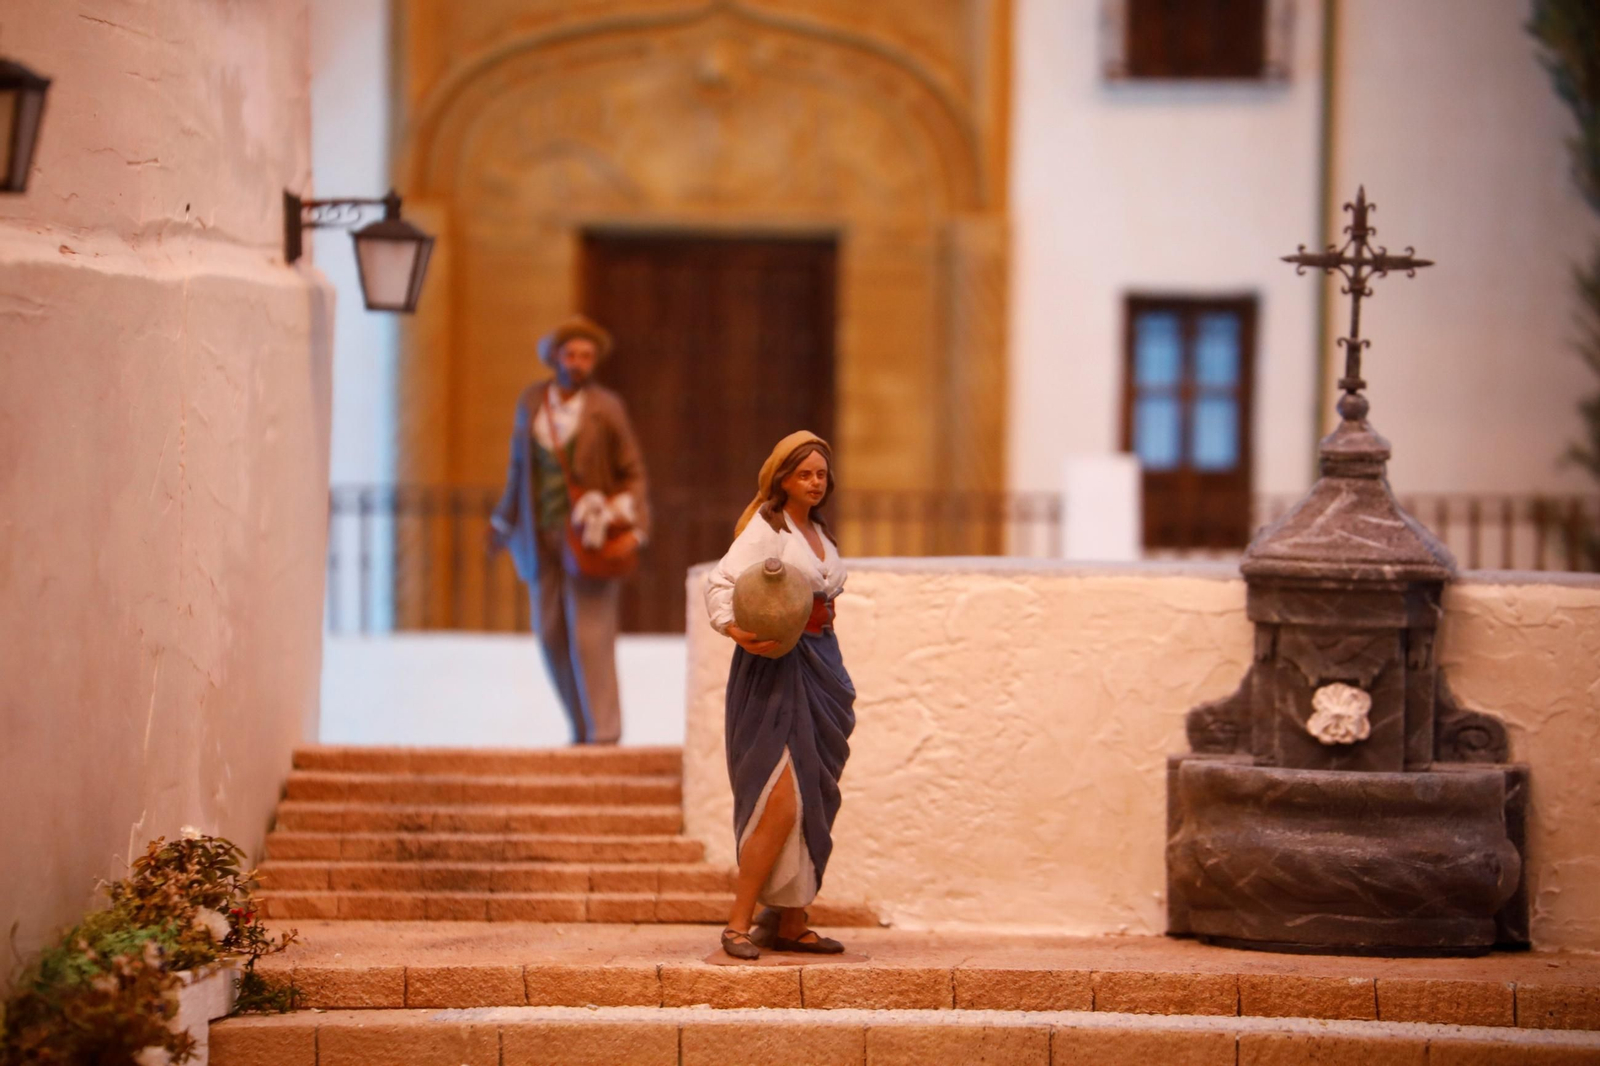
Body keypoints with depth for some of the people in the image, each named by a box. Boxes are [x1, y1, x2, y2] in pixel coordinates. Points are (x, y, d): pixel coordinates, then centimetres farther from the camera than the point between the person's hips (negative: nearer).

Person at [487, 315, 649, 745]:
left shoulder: (605, 408, -4)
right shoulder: (531, 402, 6)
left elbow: (632, 472, 2)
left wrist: (625, 514, -13)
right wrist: (504, 522, 22)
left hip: (588, 532, -4)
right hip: (542, 533, 4)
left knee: (590, 633, -10)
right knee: (551, 632, 4)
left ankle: (603, 731, -7)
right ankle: (582, 728, 13)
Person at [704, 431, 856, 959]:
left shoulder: (819, 534, 17)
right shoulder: (765, 528, -8)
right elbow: (721, 583, -19)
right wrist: (736, 631, -38)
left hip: (820, 667, 8)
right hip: (777, 668, -8)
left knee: (814, 802, 8)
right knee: (781, 802, -15)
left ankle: (792, 924, 15)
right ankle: (738, 924, -9)